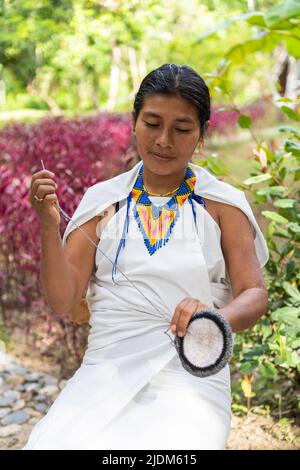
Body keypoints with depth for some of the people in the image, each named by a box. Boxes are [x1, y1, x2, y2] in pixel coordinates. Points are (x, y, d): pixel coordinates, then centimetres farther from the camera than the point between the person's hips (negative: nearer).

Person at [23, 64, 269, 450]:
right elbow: (62, 301, 4)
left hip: (191, 375, -1)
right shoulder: (103, 201, 9)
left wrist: (217, 317, -22)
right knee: (58, 442, -25)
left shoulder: (222, 203, 6)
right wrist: (49, 227, -11)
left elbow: (254, 295, 0)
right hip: (107, 370, 1)